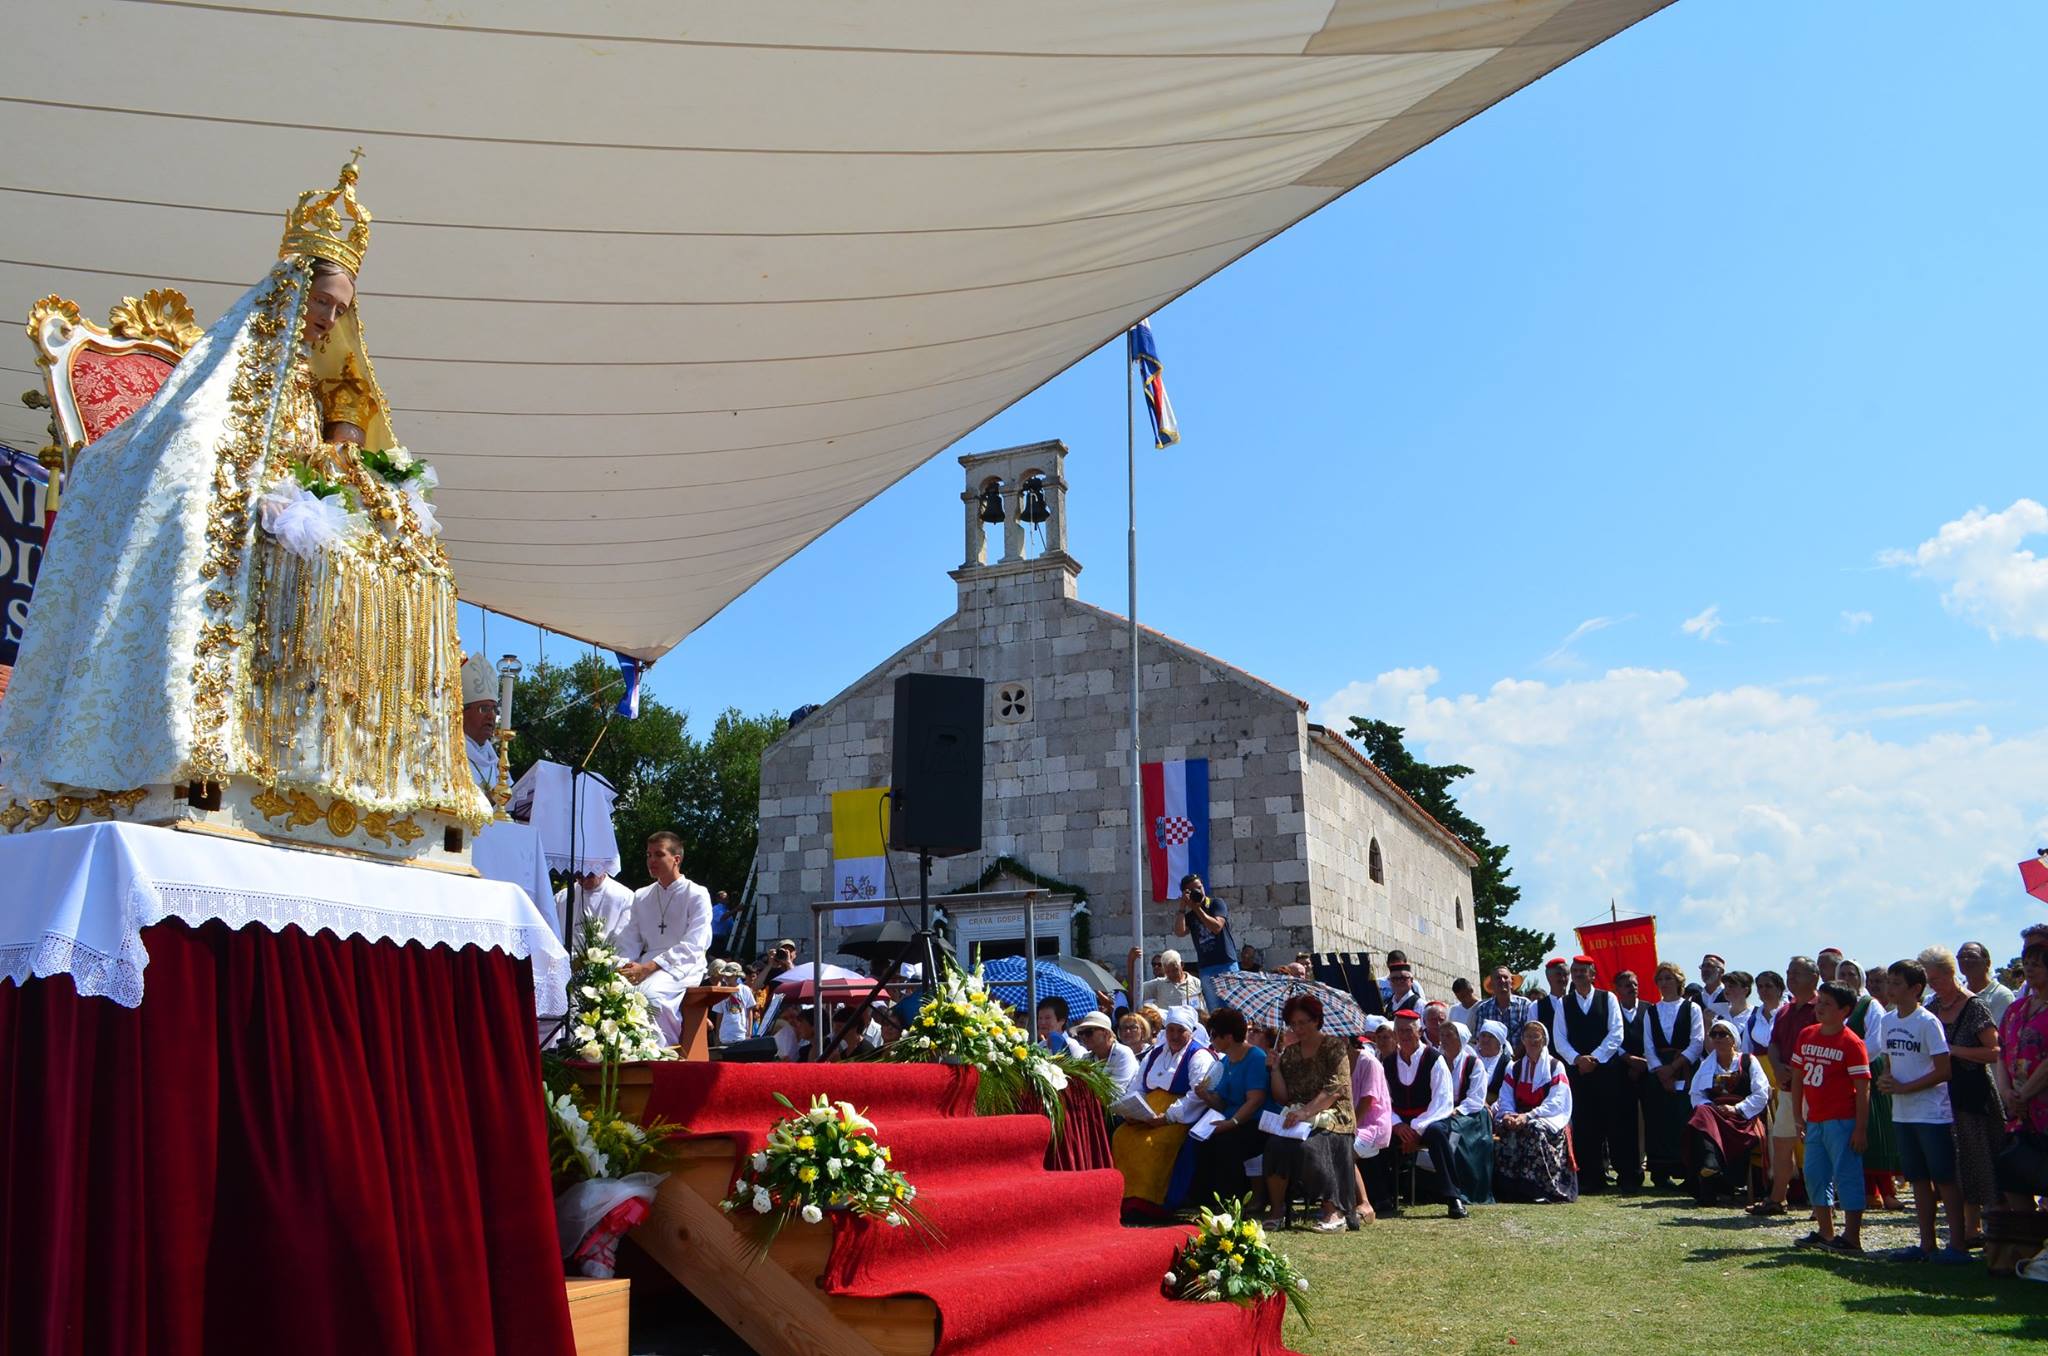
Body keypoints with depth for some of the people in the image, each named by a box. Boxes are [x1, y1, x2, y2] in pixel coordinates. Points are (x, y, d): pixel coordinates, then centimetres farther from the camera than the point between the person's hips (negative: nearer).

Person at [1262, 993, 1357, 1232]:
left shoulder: (1334, 1047, 1)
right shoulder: (1289, 1053, 15)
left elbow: (1334, 1088, -12)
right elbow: (1282, 1098, 10)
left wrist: (1306, 1112, -23)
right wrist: (1275, 1068, -4)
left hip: (1332, 1118, -4)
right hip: (1297, 1118, 4)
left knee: (1306, 1146, -34)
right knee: (1275, 1144, -28)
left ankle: (1334, 1212, -20)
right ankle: (1276, 1212, -18)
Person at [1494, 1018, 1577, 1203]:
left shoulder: (1555, 1067, 4)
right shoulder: (1514, 1068, 16)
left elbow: (1555, 1103, -9)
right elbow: (1505, 1100, 7)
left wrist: (1528, 1116, -22)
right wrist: (1508, 1115, -16)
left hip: (1550, 1118, -3)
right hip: (1519, 1118, 3)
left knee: (1535, 1129, -37)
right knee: (1504, 1129, -29)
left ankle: (1541, 1188, -30)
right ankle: (1508, 1188, -24)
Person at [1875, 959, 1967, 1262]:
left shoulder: (1928, 1022, -13)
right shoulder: (1886, 1021, 8)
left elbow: (1943, 1070, -15)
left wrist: (1903, 1087, -16)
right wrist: (1886, 1078, -4)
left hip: (1933, 1114, -7)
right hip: (1902, 1113, 7)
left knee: (1945, 1179, -1)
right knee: (1918, 1179, 12)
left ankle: (1957, 1245, 7)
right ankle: (1927, 1244, 20)